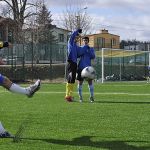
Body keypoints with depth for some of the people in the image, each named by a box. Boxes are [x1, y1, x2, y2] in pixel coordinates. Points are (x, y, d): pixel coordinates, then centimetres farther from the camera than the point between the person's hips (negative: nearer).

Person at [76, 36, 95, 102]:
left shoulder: (91, 49, 9)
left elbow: (93, 57, -3)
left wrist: (89, 50, -13)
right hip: (80, 67, 0)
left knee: (90, 81, -6)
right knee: (80, 82, 1)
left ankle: (91, 96, 0)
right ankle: (80, 96, 10)